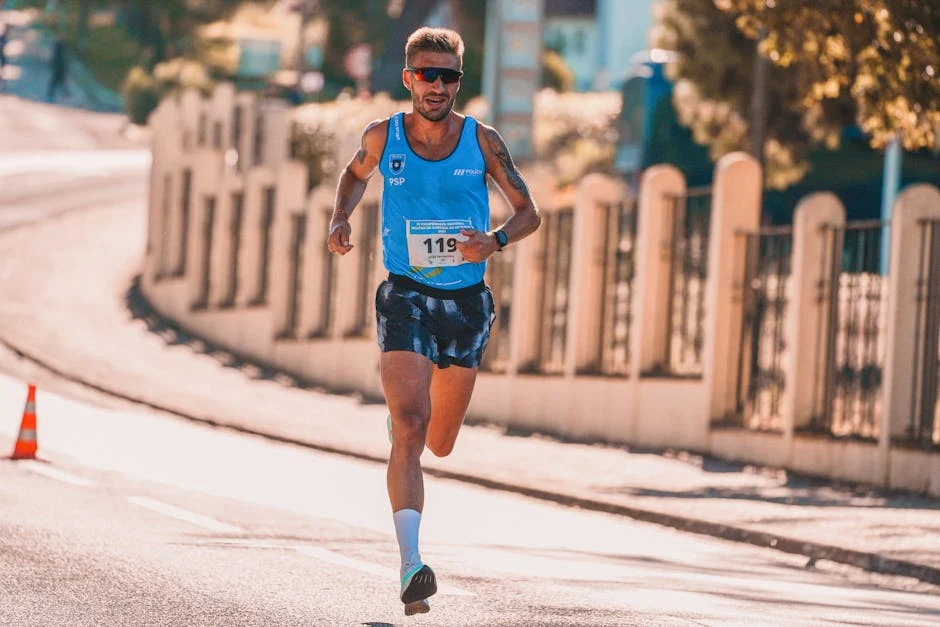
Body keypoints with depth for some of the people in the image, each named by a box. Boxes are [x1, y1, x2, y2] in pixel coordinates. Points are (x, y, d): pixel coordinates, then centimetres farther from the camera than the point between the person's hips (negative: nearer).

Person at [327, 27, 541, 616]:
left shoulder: (482, 141, -3)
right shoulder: (383, 137, -2)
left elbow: (529, 211, 3)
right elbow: (355, 174, 20)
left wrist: (495, 241, -18)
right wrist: (341, 217, 1)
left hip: (466, 301, 2)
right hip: (406, 297, -2)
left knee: (439, 443, 13)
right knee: (409, 427, -20)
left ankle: (402, 416, 53)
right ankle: (411, 565, -25)